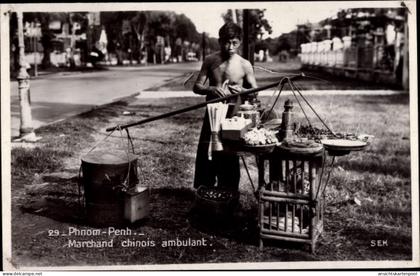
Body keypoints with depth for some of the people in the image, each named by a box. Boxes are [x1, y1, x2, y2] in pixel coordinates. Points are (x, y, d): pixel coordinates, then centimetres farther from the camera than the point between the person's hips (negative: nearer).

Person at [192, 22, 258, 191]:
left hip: (232, 115, -2)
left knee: (229, 157, 4)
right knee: (205, 155, 4)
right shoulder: (210, 61, 1)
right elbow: (196, 87, 2)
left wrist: (241, 90, -19)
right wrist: (211, 89, -19)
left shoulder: (245, 65, -4)